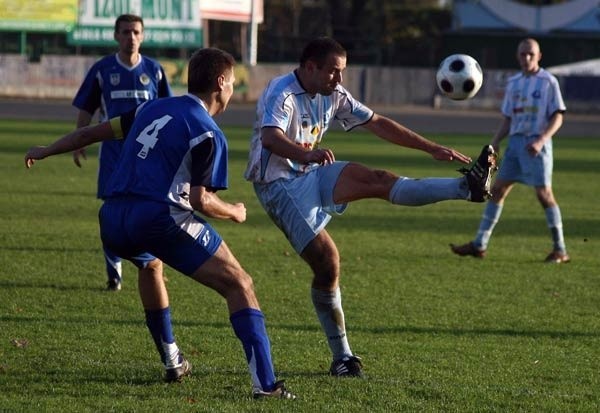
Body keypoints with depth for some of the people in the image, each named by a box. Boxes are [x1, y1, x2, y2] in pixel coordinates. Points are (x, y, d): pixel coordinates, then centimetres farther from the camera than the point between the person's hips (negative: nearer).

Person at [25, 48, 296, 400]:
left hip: (113, 220, 8)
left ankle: (173, 363, 42)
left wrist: (44, 152, 40)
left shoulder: (155, 109, 20)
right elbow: (199, 200, -9)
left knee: (151, 266, 40)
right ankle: (265, 384, -18)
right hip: (160, 217, -7)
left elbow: (95, 131, 27)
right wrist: (234, 212, 12)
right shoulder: (208, 134, -1)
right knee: (239, 284, -4)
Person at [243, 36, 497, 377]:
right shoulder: (283, 93, -19)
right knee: (327, 260, -16)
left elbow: (378, 124, 9)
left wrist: (433, 149, 5)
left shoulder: (333, 95, 6)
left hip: (313, 175, 7)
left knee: (377, 180, -17)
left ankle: (468, 188, -26)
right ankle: (342, 357, -12)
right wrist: (309, 153, -59)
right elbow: (271, 137, -38)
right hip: (281, 186, -7)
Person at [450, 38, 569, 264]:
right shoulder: (513, 83, 13)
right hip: (515, 142, 6)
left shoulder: (548, 82, -4)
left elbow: (557, 117, -7)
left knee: (544, 194, -8)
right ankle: (479, 245, 5)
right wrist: (495, 142, 4)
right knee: (497, 189, 2)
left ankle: (560, 250, 0)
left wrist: (541, 141, -21)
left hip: (537, 145, -6)